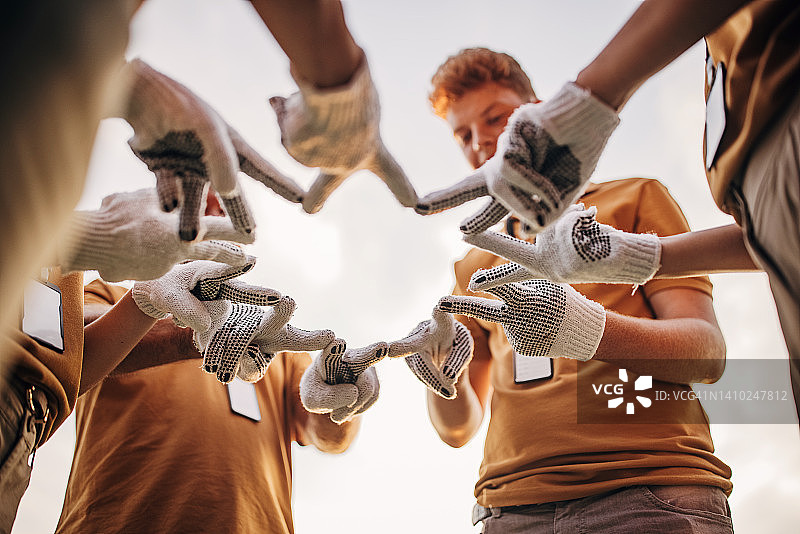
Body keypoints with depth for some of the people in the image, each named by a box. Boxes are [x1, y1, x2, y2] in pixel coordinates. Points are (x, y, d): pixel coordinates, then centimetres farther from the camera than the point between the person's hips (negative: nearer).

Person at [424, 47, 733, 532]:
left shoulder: (634, 199, 13)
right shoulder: (474, 268, 23)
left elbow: (707, 352, 0)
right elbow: (459, 428, 19)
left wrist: (589, 329, -19)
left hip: (652, 492, -4)